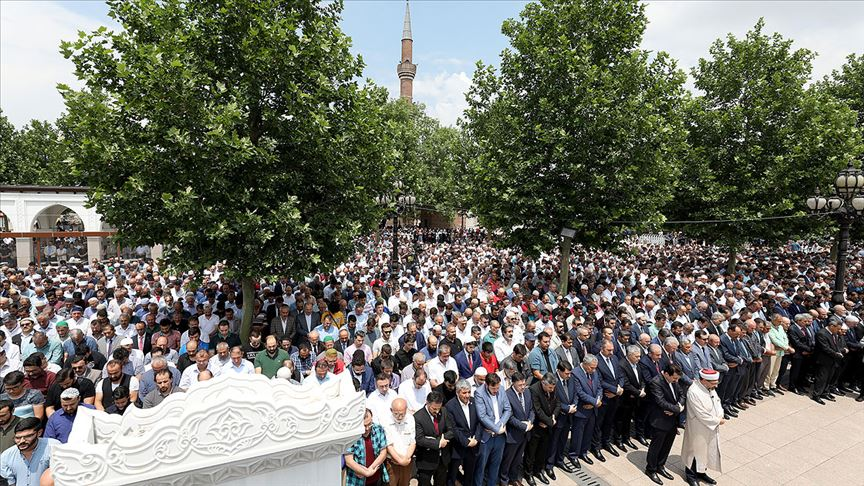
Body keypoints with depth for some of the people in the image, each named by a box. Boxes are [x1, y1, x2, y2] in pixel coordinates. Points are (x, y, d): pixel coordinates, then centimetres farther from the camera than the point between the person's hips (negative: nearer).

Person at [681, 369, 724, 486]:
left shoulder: (710, 387, -4)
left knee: (707, 450, 21)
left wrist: (720, 416, -8)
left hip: (712, 427, 8)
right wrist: (718, 421, -15)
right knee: (696, 451, 11)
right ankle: (691, 475, 31)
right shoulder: (694, 392, -32)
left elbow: (717, 401, 8)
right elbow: (702, 415, -27)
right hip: (699, 430, -8)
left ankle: (701, 472, 42)